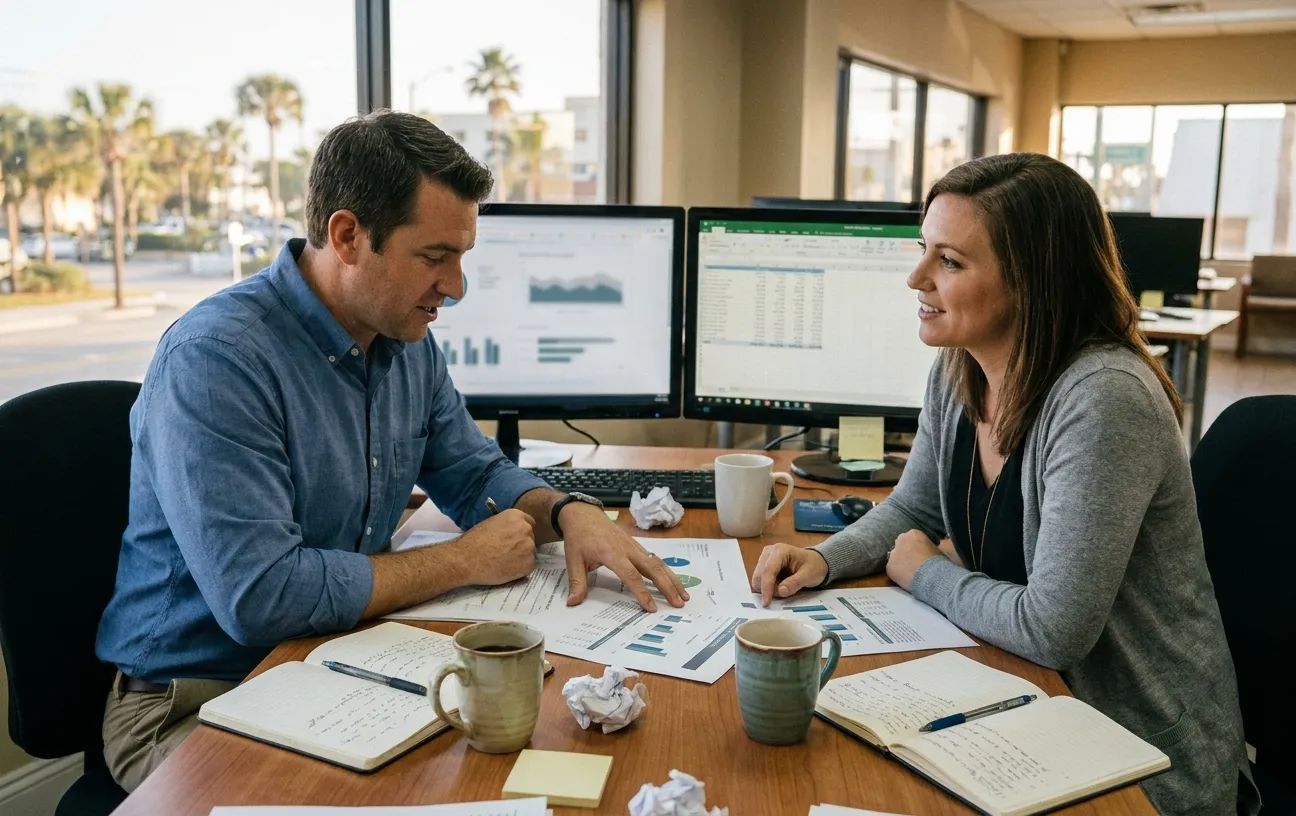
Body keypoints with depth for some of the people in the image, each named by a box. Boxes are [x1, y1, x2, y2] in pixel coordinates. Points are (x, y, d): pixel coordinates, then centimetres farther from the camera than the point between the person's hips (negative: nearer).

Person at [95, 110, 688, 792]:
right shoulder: (212, 359, -24)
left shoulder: (407, 342, 2)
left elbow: (475, 474, 15)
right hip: (195, 703, -6)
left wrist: (570, 512, -8)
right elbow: (261, 597, -30)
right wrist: (465, 562, -19)